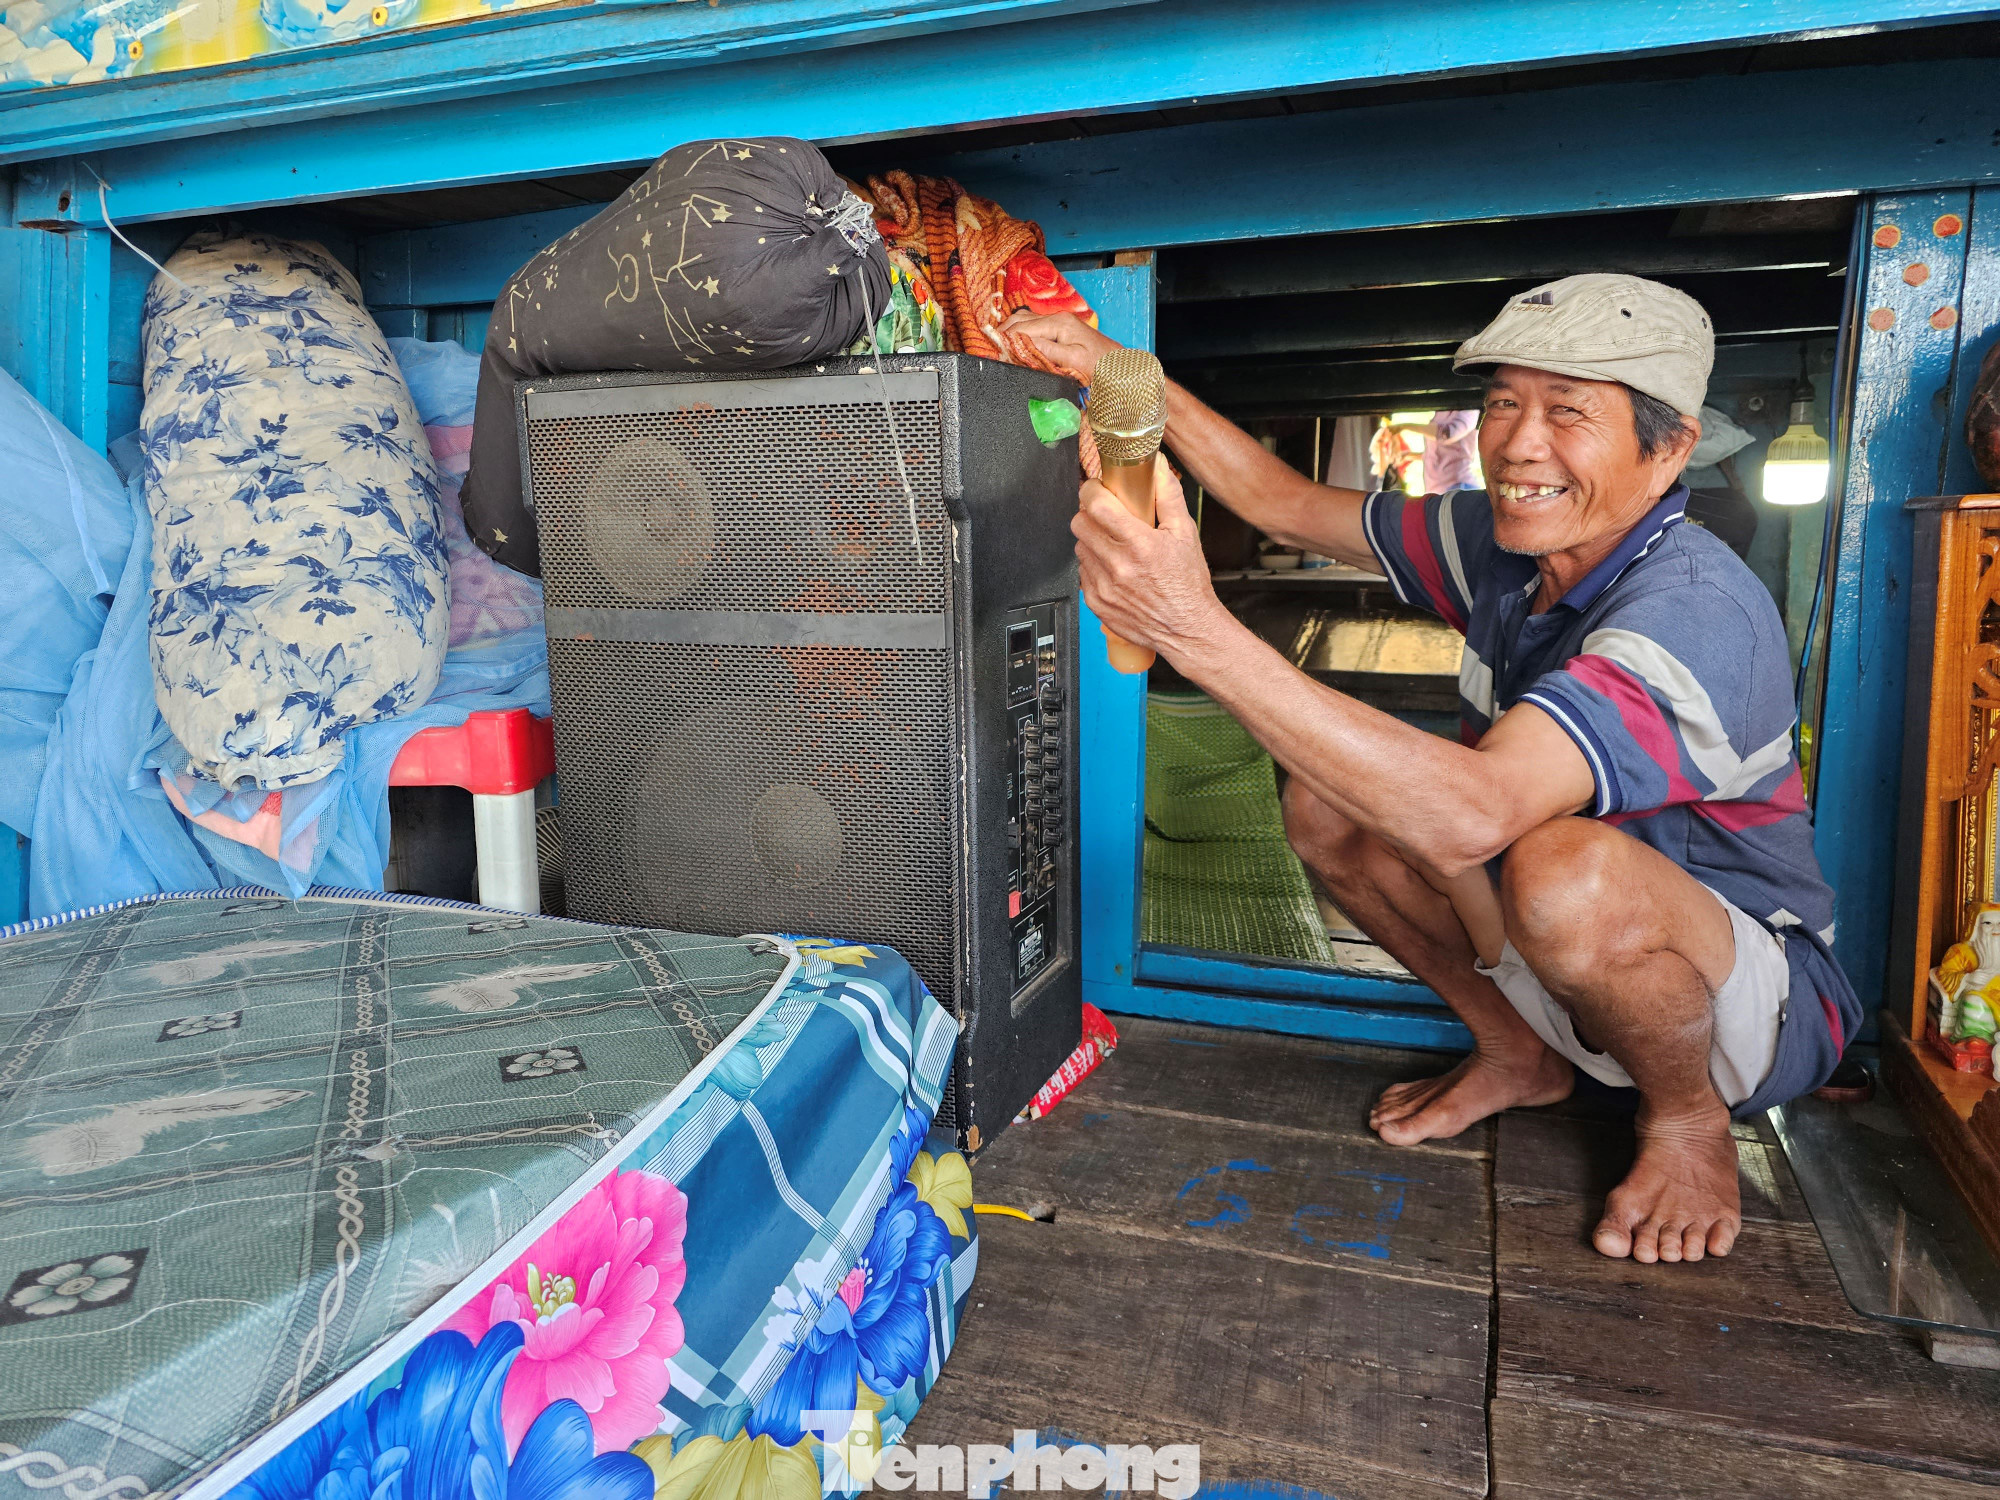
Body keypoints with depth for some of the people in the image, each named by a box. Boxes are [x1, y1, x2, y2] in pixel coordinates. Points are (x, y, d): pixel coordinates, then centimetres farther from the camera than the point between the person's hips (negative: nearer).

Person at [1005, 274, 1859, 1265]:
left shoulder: (1696, 611, -32)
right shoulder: (1507, 543, -7)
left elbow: (1471, 818, -48)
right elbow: (1288, 504, 3)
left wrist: (1199, 632, -53)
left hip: (1759, 1000, -7)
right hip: (1573, 963, 7)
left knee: (1566, 868, -39)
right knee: (1325, 803, -6)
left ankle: (1688, 1118, -5)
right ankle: (1516, 1053, 12)